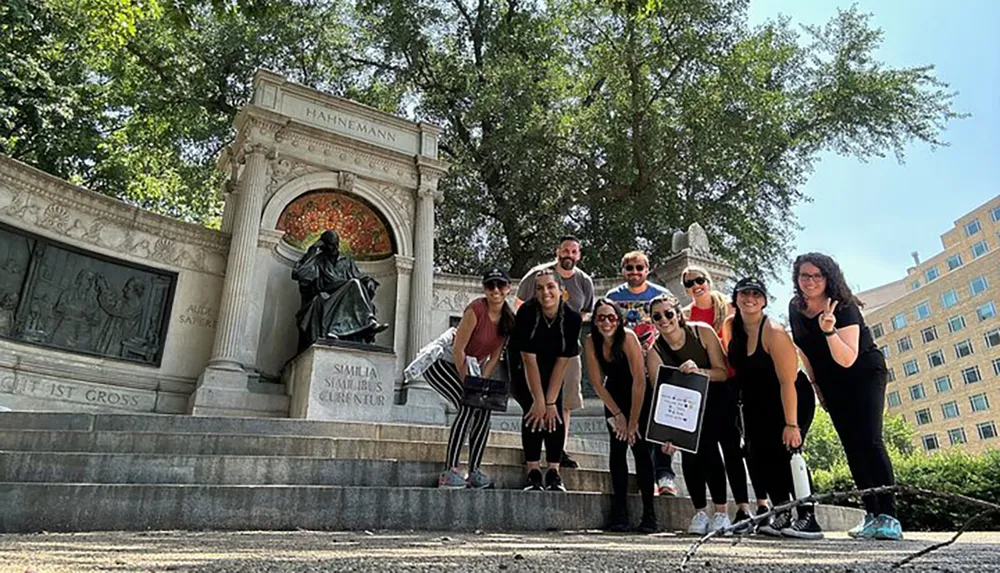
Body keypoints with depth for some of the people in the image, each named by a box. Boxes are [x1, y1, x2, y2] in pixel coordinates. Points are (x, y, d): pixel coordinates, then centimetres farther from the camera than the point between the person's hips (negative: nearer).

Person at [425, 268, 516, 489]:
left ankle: (475, 471, 2)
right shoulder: (476, 309, -24)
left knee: (484, 409, -6)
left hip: (469, 368, 8)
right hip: (442, 365, -7)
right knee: (468, 407, -23)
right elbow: (458, 350, -23)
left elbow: (494, 356, 0)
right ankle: (450, 472, -19)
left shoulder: (508, 319, -3)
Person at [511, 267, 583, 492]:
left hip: (552, 371, 2)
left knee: (555, 412, -13)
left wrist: (550, 402, -21)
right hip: (524, 368, -2)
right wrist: (539, 401, -24)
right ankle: (533, 472, -12)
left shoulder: (572, 318, -21)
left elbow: (562, 362, -19)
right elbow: (529, 360, -25)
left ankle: (554, 473, -6)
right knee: (533, 411, -18)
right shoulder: (526, 313, -27)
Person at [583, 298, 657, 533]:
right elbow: (597, 382, -10)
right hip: (613, 397, 3)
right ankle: (620, 513, -1)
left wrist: (633, 421, -23)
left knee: (640, 448, -10)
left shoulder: (628, 337, -25)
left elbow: (639, 380, -25)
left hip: (639, 397, -3)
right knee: (617, 447, -4)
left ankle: (649, 514, -5)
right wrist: (617, 414, -12)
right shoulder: (590, 342, -14)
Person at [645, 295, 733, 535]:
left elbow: (723, 373, -15)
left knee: (707, 445, -21)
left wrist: (699, 371, -36)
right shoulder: (654, 352, -15)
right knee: (688, 452, -15)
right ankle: (699, 512, 3)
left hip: (715, 401, -2)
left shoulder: (703, 332, -18)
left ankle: (721, 512, -8)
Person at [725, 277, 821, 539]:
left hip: (793, 400, -6)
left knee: (784, 451, -21)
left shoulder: (774, 332, -25)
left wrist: (791, 424, -30)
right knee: (758, 454, -3)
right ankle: (782, 514, 8)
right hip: (758, 404, 6)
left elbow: (788, 382, -28)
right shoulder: (731, 325, -6)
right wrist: (742, 398, 8)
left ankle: (808, 518, -13)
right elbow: (734, 365, 8)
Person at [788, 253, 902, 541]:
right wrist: (815, 384, 9)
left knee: (869, 440, -16)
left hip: (865, 375, -6)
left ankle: (889, 516, -14)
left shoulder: (843, 308, -23)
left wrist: (829, 330, -45)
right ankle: (872, 514, 4)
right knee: (852, 447, 1)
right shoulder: (796, 308, -6)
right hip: (832, 384, 6)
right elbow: (803, 349, 9)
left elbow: (847, 360, -30)